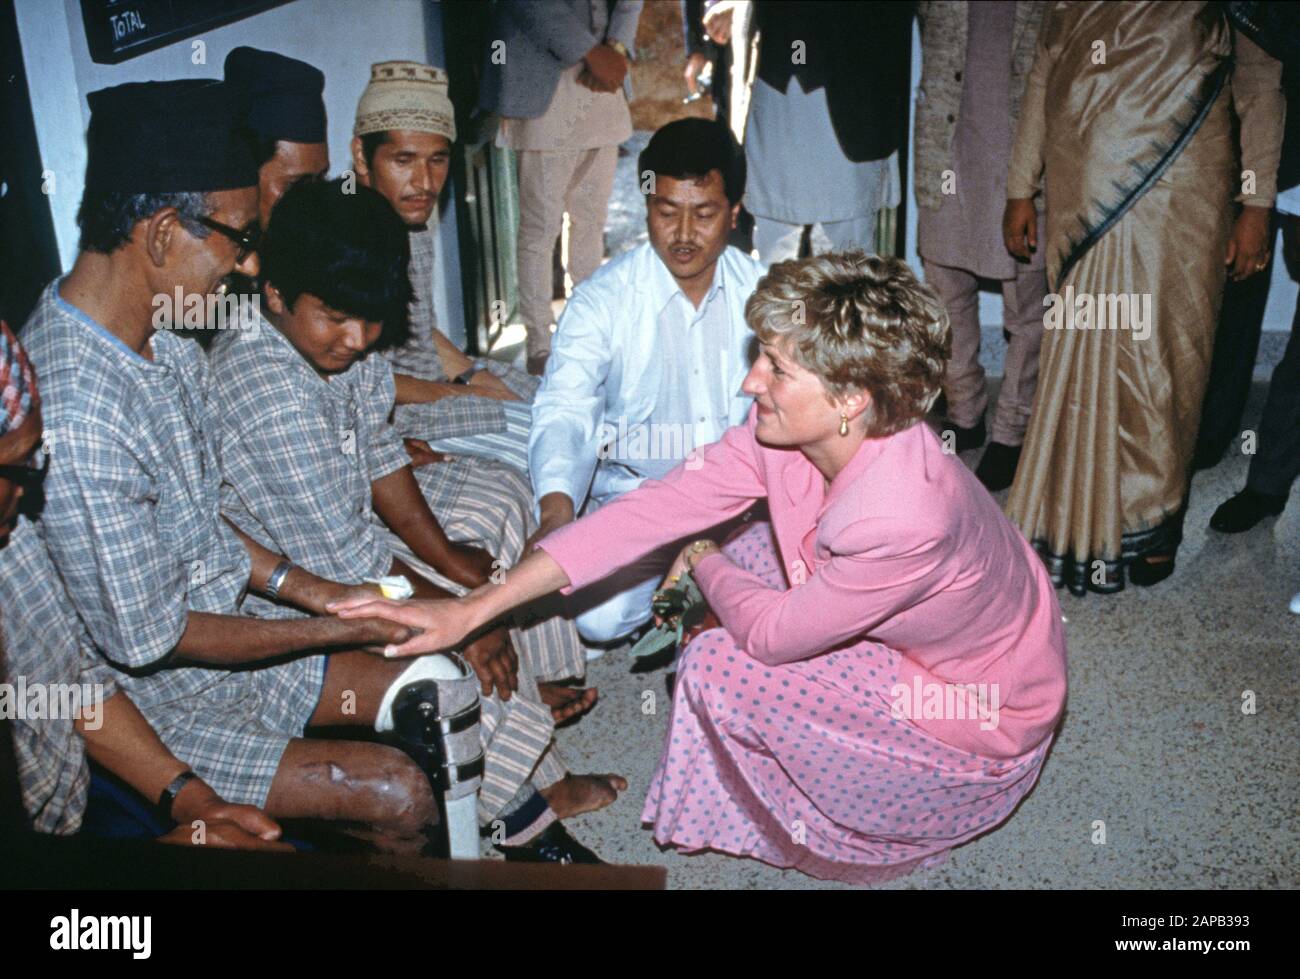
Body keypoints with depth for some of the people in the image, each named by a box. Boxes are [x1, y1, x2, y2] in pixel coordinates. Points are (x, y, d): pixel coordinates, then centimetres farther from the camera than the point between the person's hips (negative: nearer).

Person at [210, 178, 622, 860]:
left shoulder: (353, 349, -6)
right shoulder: (271, 390, -32)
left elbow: (380, 461, 6)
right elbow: (343, 561, -30)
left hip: (348, 543, 9)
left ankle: (540, 781, 23)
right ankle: (519, 812, 13)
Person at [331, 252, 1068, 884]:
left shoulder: (902, 520, -40)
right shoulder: (791, 432, -18)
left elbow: (773, 632, -26)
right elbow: (657, 509, -19)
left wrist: (704, 564, -4)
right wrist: (474, 609, -21)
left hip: (980, 711, -7)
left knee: (719, 670, -15)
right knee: (751, 555, 6)